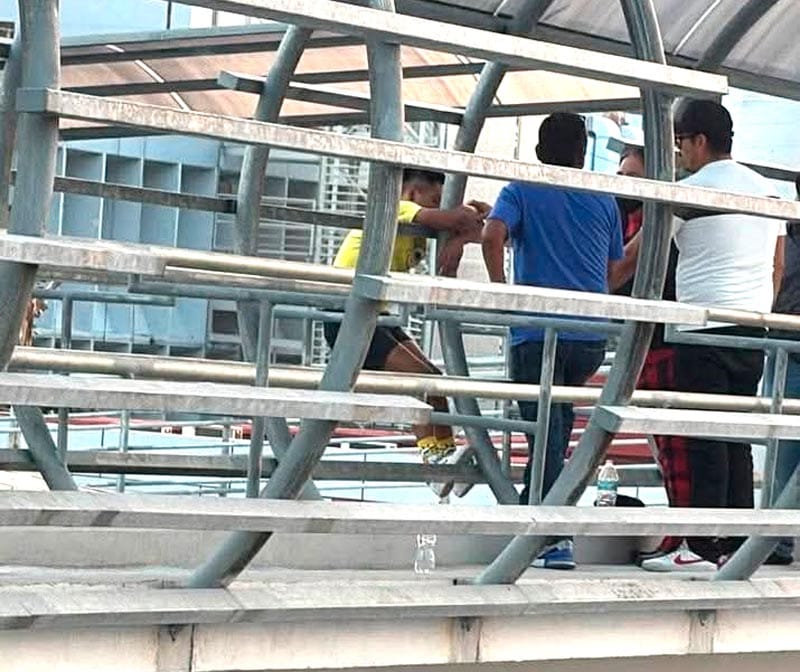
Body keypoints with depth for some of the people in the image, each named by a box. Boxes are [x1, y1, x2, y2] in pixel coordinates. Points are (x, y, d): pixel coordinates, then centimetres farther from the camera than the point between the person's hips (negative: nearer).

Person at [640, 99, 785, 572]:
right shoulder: (766, 189, 15)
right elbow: (778, 263, 19)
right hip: (753, 329, 7)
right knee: (738, 439, 8)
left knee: (706, 440, -7)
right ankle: (737, 545, 8)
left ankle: (702, 547, -7)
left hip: (705, 328, -7)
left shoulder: (691, 191, -5)